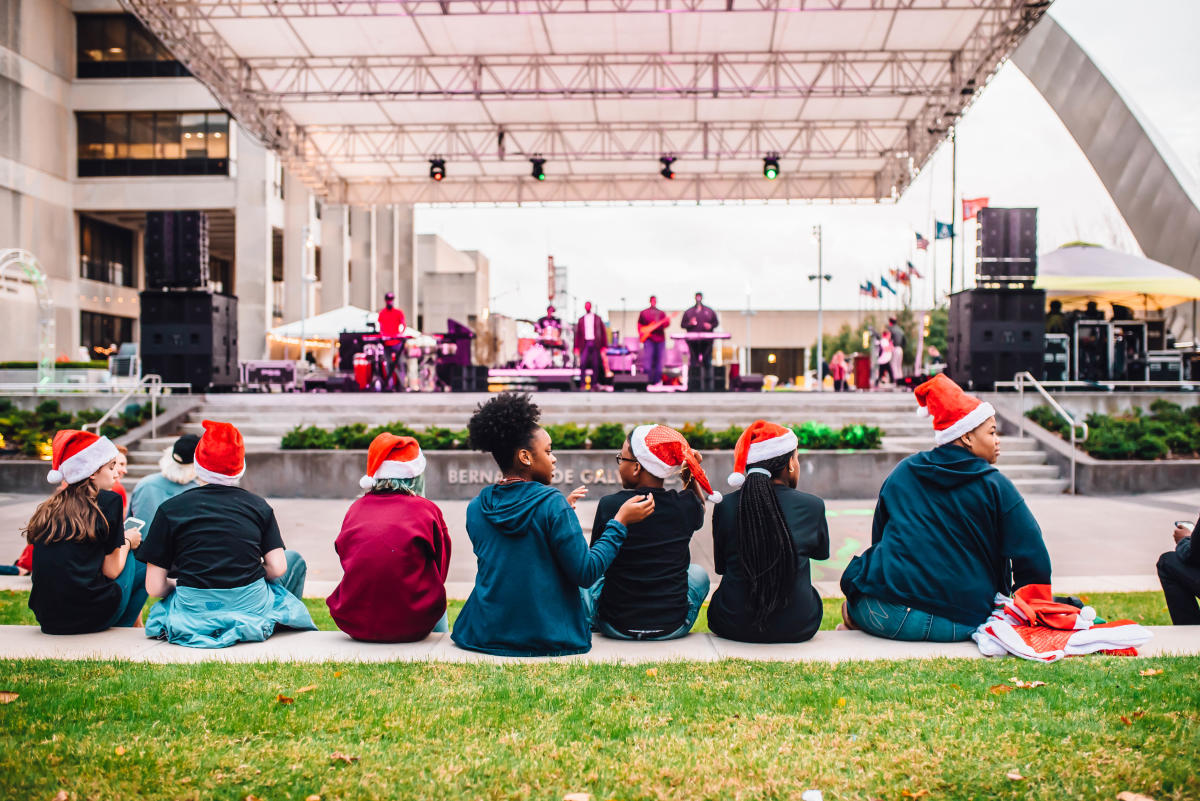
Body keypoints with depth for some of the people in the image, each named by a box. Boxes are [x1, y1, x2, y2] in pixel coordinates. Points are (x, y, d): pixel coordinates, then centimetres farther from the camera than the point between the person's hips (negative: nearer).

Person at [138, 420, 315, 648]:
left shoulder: (170, 509, -2)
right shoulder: (258, 505, 2)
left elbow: (154, 587, -3)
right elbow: (277, 568, -3)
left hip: (195, 614, 1)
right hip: (253, 610, -1)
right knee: (294, 559, 28)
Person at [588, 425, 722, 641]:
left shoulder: (609, 505, -16)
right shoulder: (686, 506, -12)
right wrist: (692, 473, 10)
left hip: (615, 627, -1)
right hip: (673, 627, 1)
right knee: (698, 573, 33)